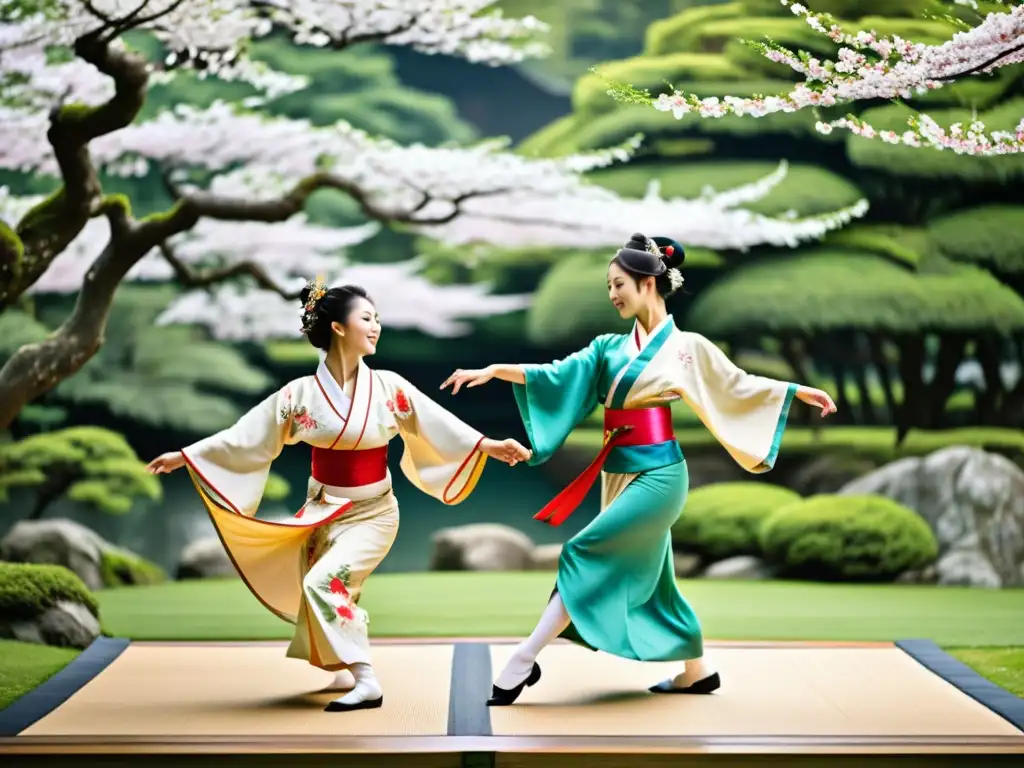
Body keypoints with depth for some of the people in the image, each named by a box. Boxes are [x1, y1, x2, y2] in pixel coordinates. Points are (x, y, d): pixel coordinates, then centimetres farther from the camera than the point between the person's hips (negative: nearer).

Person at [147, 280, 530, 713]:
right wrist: (186, 455, -4)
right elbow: (245, 436, -3)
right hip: (322, 510, 3)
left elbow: (438, 425, -10)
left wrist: (490, 446, -20)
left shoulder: (388, 387, -9)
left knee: (324, 582, -22)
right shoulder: (301, 393, -8)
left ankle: (366, 682, -18)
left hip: (371, 513, -3)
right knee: (323, 593, 10)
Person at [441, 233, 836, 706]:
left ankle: (523, 662, -13)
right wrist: (494, 370, -10)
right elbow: (555, 375, 2)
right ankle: (697, 671, 26)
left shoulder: (685, 346, -2)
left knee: (585, 555, -14)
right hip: (619, 474, 7)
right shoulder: (609, 348, 10)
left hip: (656, 474, -7)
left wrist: (798, 392, 6)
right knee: (647, 575, 13)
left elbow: (737, 385, 8)